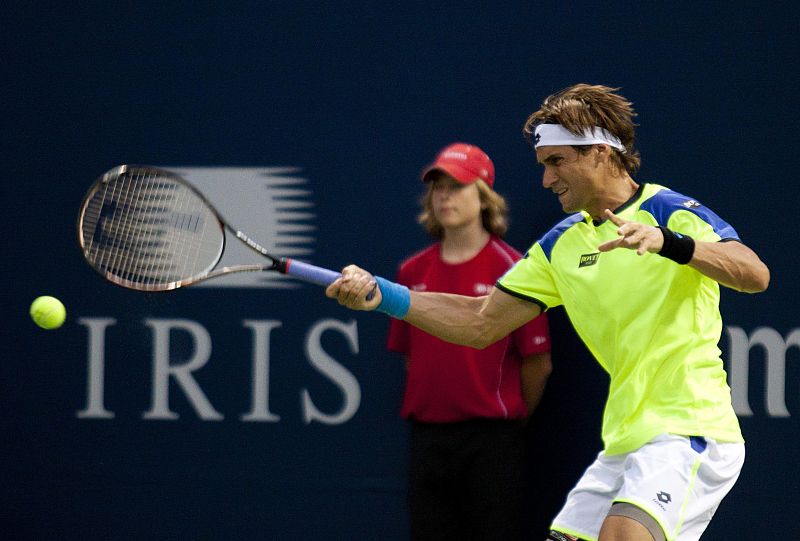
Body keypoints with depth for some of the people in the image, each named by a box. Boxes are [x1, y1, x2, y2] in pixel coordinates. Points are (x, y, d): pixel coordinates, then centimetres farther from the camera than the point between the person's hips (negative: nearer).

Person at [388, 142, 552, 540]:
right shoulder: (412, 272, 9)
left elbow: (537, 363, -3)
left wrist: (510, 419, 5)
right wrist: (432, 407, 12)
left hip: (491, 439, -5)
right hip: (427, 437, 5)